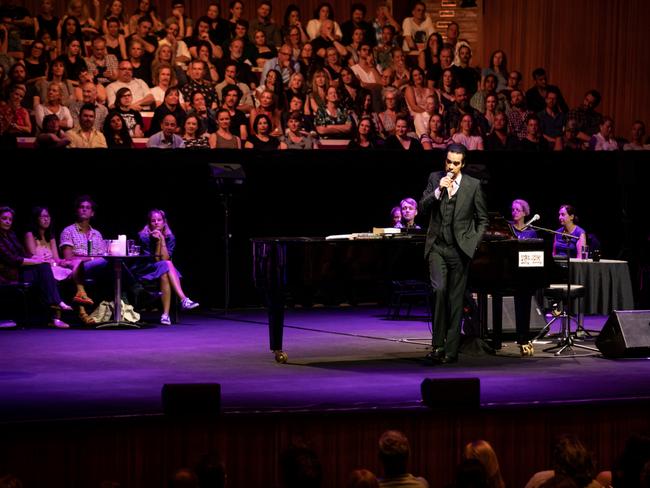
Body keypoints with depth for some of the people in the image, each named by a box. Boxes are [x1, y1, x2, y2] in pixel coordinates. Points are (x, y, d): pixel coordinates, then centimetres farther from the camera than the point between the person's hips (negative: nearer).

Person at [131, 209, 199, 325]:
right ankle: (184, 300, -43)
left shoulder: (170, 237, -1)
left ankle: (165, 314, -39)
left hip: (164, 272, 3)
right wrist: (158, 241, -22)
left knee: (165, 276, -34)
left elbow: (165, 258, -14)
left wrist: (162, 240, -20)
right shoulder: (144, 236, -10)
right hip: (144, 271, -3)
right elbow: (155, 260, -14)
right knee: (166, 265, -32)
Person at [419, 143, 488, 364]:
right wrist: (438, 191, -14)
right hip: (437, 246, 0)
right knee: (439, 290, -18)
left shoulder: (473, 185, 2)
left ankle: (451, 350, 7)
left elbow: (482, 220, 8)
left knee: (455, 299, 2)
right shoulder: (435, 179, 6)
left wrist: (474, 243, 0)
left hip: (460, 248, 0)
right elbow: (422, 208, -1)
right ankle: (438, 343, -12)